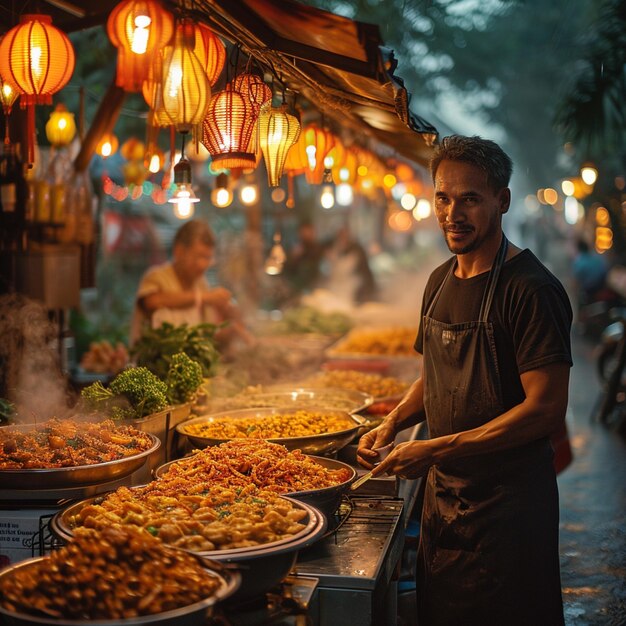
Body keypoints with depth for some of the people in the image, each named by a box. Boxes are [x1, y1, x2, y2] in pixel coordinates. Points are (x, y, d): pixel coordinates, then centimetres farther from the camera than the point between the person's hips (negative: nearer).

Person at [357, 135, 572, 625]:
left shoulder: (530, 288, -18)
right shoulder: (441, 281, 8)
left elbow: (547, 409, -22)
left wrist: (438, 449, -24)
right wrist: (393, 423, 1)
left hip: (506, 505, -7)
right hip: (442, 493, 8)